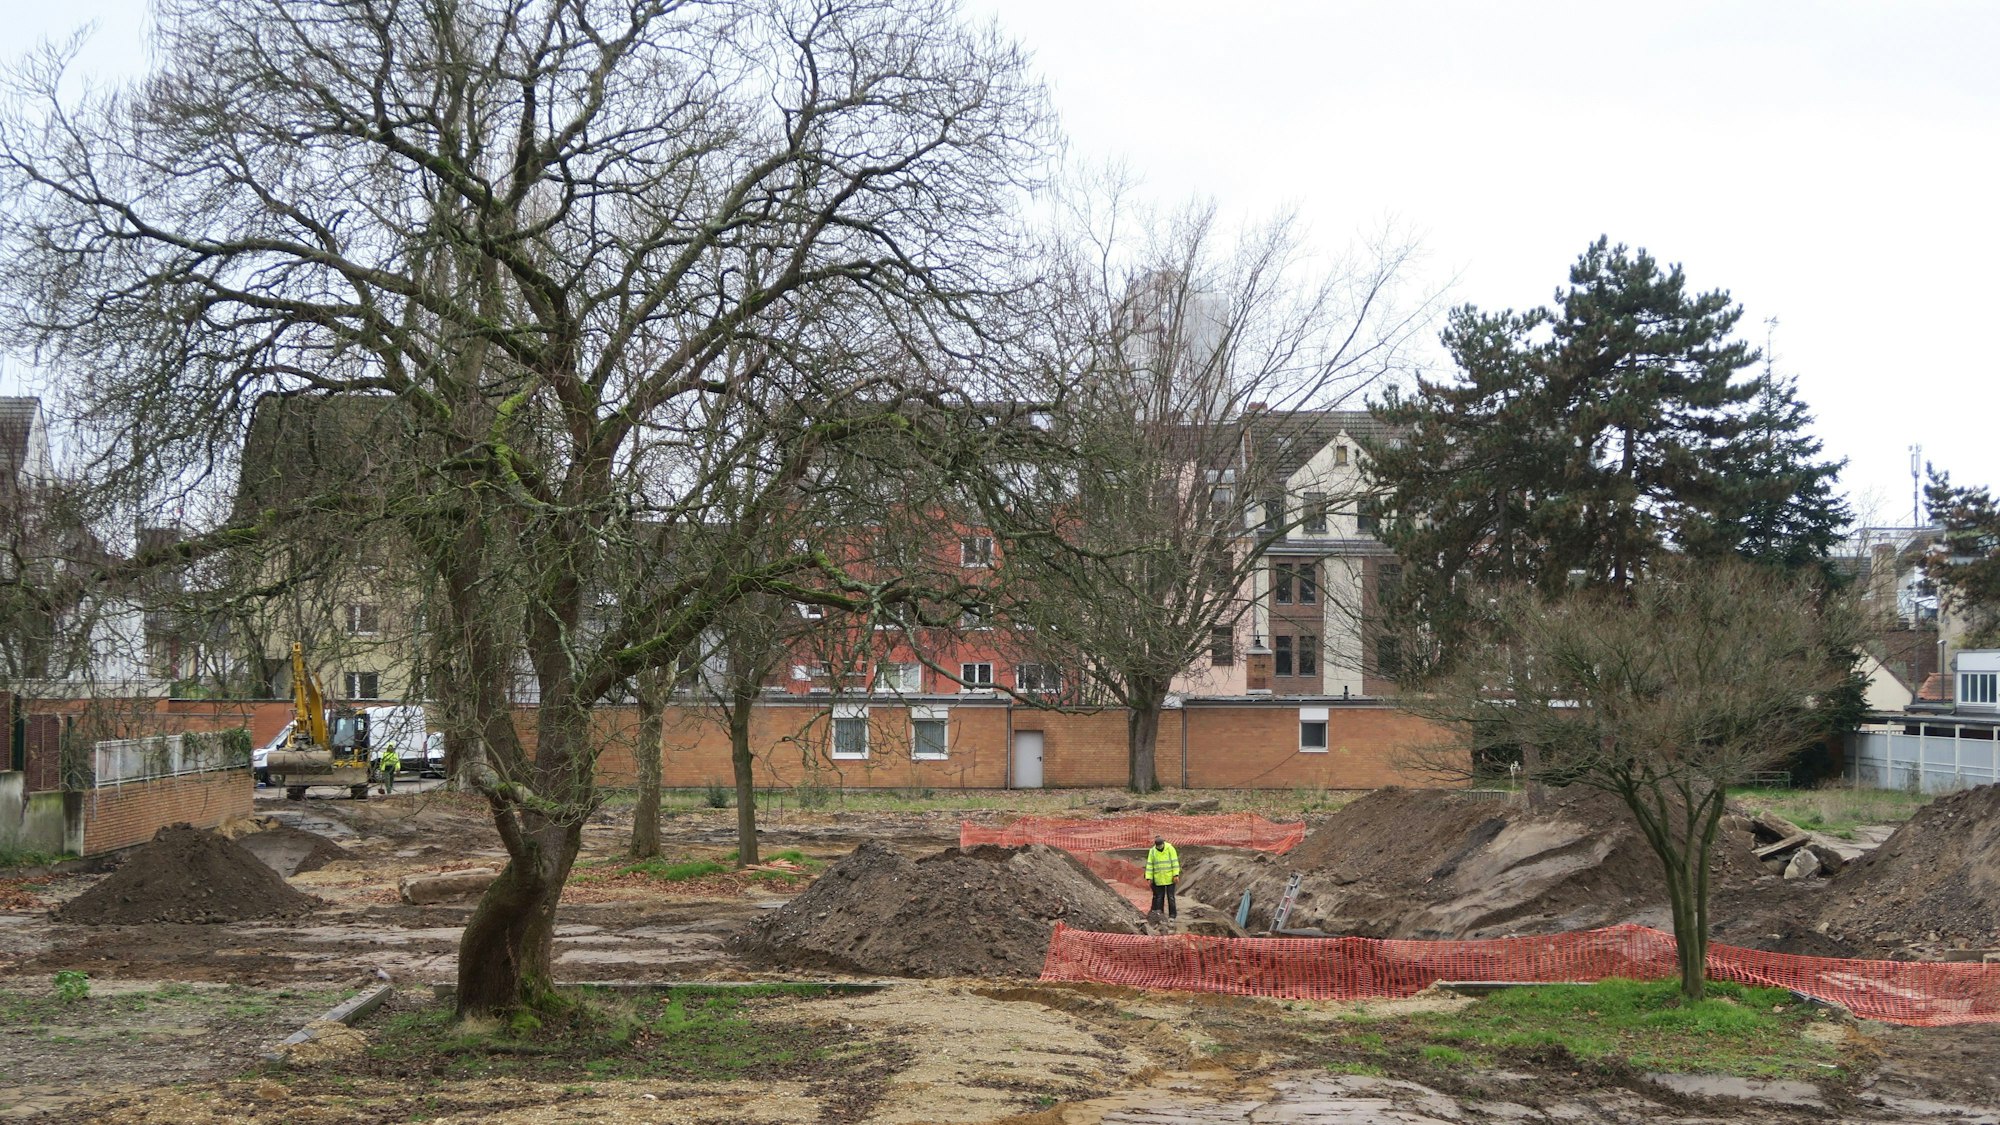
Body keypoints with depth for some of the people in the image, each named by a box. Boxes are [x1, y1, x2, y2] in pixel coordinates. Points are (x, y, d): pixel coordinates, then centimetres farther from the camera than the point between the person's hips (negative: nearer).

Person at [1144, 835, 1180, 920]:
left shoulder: (1170, 848, -8)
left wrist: (1176, 875, -15)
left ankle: (1172, 915, 6)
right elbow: (1149, 865, 2)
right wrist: (1149, 877, -2)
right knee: (1159, 897, 5)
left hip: (1170, 878, -3)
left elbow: (1175, 862, -9)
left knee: (1170, 897, -1)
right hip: (1159, 879, 3)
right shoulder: (1152, 851, 0)